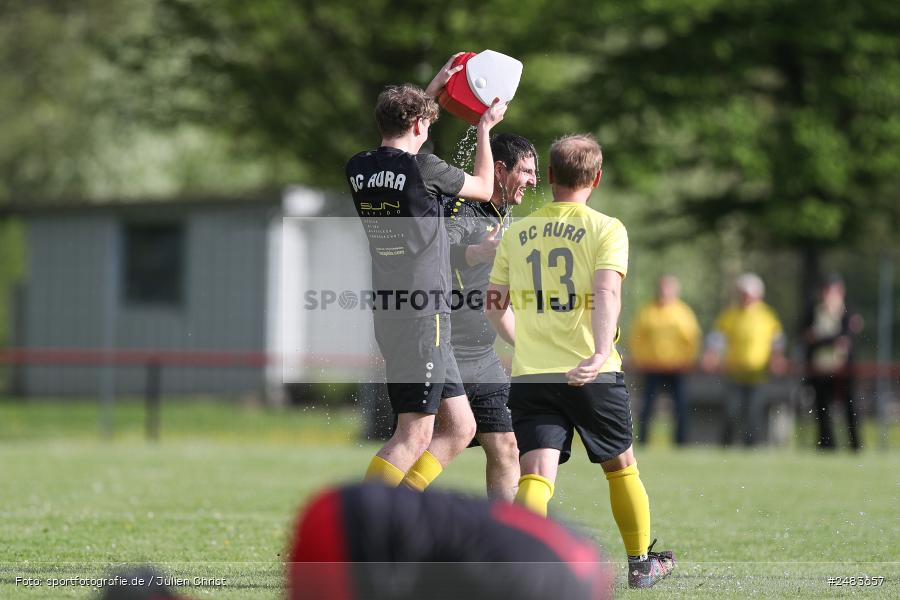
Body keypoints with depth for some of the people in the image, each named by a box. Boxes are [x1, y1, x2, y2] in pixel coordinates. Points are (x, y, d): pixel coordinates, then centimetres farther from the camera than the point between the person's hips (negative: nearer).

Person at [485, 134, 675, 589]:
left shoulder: (516, 234, 10)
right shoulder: (605, 229, -1)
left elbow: (494, 306, 15)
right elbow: (607, 291, -18)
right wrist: (601, 352, -30)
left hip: (530, 376, 2)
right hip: (592, 377, -2)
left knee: (536, 477, -7)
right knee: (621, 467, 20)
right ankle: (641, 563, 34)